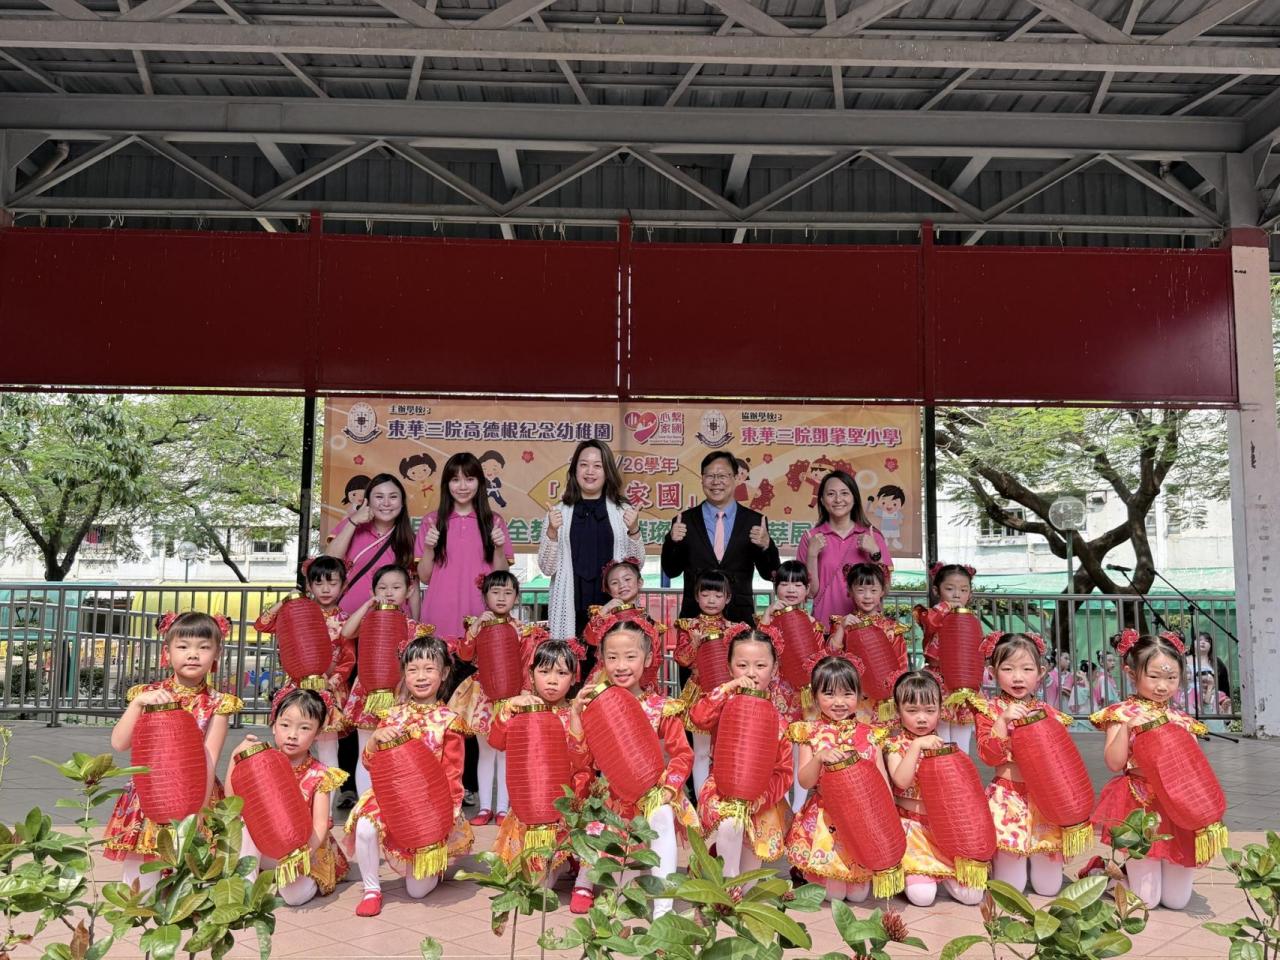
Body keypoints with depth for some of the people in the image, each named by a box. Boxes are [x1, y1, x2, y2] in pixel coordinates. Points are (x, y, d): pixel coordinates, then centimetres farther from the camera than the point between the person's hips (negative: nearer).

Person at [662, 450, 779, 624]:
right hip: (694, 616, 0)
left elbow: (769, 574, 1)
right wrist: (672, 541, -14)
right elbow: (671, 571, 3)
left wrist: (766, 546, -17)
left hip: (740, 616, 0)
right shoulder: (685, 520, 3)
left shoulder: (754, 521, 2)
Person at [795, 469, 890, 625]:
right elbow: (810, 591, -1)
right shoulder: (810, 538, 2)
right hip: (825, 623, 0)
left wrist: (875, 553, -9)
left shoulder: (872, 536, 4)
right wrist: (812, 555, -11)